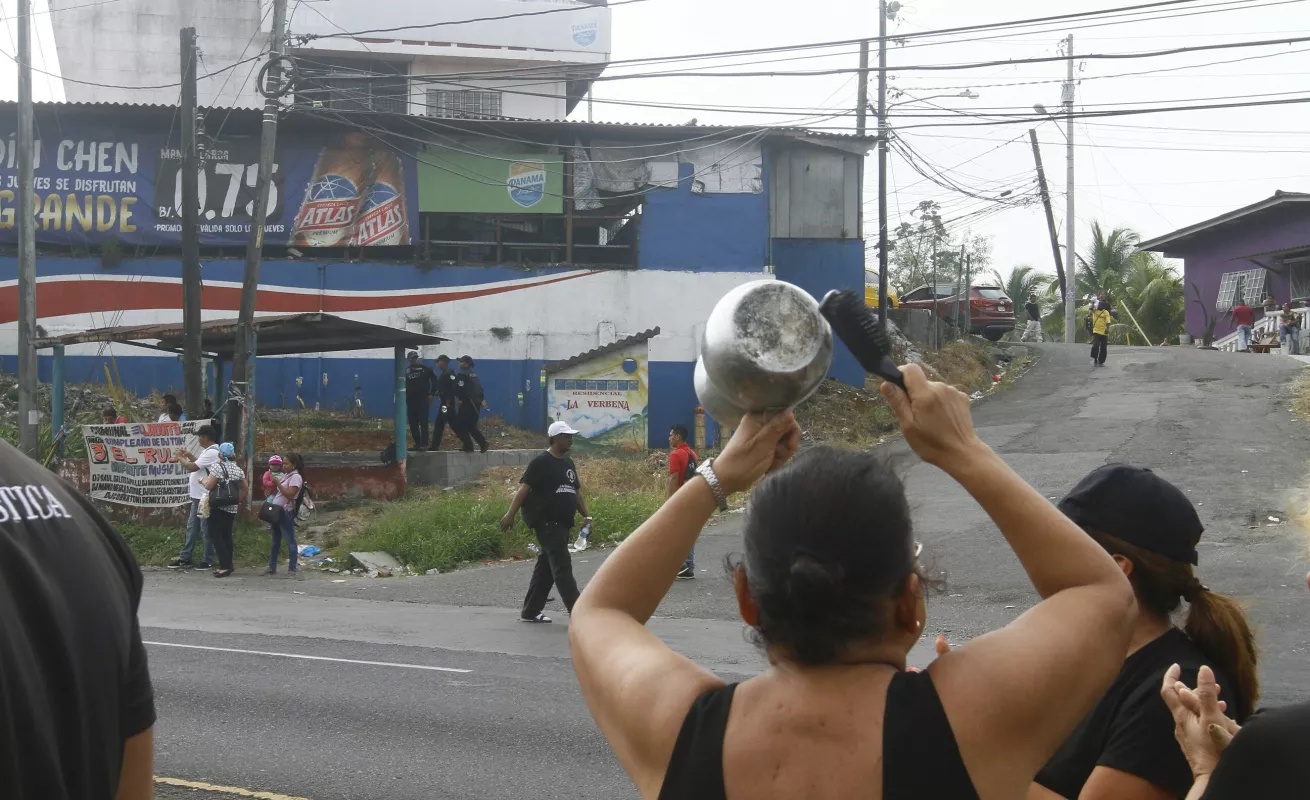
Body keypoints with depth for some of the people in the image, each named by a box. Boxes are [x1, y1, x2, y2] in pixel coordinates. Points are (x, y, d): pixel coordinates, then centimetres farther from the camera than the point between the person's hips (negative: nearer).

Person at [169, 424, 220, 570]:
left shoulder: (211, 453, -19)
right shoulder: (208, 451, 14)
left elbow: (192, 468, -22)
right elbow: (198, 464, 27)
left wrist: (180, 458, -6)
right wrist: (189, 456, 15)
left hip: (205, 498, -11)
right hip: (198, 496, 11)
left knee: (206, 530, -3)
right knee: (192, 528, 14)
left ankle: (208, 561, 3)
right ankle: (185, 558, 19)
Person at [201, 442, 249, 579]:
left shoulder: (217, 467, -11)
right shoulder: (238, 470, 9)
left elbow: (208, 486, -14)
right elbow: (246, 489, 13)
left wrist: (204, 480, 5)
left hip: (218, 507, -7)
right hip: (232, 508, 7)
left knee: (216, 534, -3)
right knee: (227, 534, 13)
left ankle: (225, 565, -10)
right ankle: (228, 564, 13)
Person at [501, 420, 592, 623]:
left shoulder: (568, 463, 17)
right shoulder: (541, 462, -9)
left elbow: (577, 491, 24)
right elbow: (524, 488, -13)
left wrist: (586, 515, 16)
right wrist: (511, 514, -20)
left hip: (563, 523, 9)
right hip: (546, 522, -9)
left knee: (546, 568, 12)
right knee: (562, 567, -12)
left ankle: (530, 612, 19)